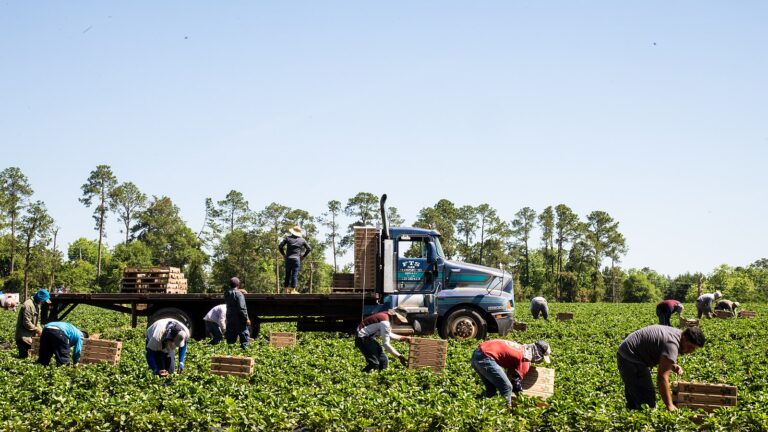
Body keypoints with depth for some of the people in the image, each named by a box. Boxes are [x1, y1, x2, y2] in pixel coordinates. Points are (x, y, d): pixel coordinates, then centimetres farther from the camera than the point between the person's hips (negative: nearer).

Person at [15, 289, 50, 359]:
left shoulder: (36, 305, 11)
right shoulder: (28, 305, -21)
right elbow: (27, 323, -24)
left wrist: (40, 329, 1)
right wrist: (37, 330, -15)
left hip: (30, 334, 10)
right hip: (24, 336, -10)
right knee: (24, 356, -9)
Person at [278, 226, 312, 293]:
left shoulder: (288, 238, 4)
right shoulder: (302, 240, 6)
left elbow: (280, 246, -2)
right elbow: (309, 249, 7)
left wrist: (283, 254, 8)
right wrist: (304, 256, 12)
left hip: (288, 259, 1)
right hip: (297, 259, -1)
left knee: (287, 274, 10)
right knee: (294, 275, -4)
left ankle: (286, 290, 8)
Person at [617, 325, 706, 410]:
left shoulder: (677, 334, 3)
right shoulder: (672, 344, -27)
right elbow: (662, 377, -30)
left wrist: (673, 366, -4)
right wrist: (669, 405, -28)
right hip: (630, 359, -11)